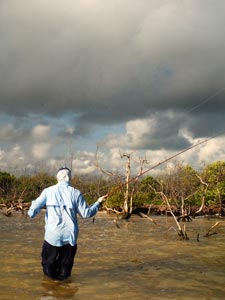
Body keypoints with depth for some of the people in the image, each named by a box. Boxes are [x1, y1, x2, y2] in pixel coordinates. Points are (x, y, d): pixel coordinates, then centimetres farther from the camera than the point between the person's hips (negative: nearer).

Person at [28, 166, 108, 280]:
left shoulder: (48, 191, -3)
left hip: (53, 235, -1)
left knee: (48, 264, 12)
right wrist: (98, 202, 14)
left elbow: (35, 207, -5)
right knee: (66, 264, 16)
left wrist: (31, 213, 18)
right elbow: (86, 213, 1)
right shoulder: (76, 193, -2)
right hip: (70, 236, 1)